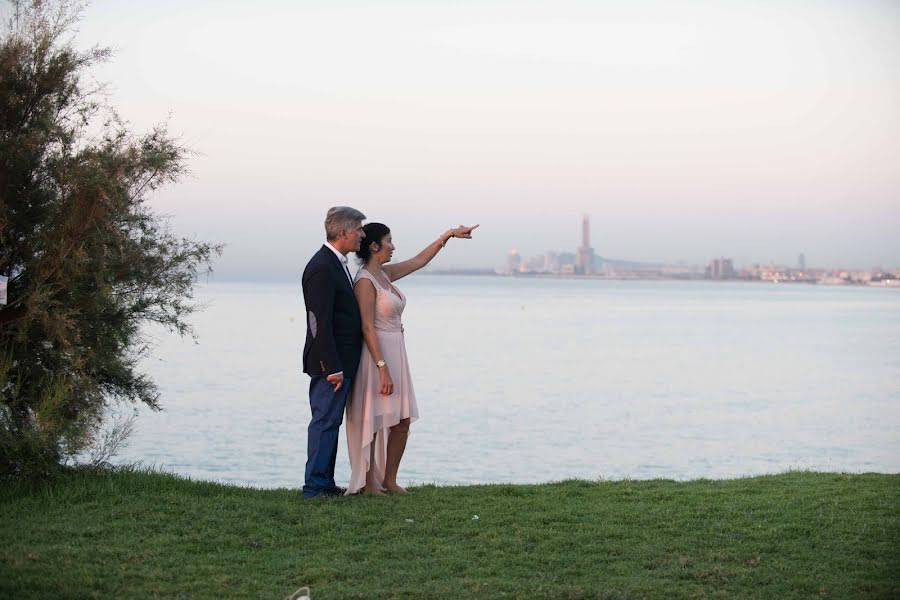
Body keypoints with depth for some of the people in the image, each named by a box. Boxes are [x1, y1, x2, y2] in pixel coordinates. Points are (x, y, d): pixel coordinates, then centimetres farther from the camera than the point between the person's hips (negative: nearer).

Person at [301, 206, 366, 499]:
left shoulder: (335, 264, 14)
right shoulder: (321, 268, -19)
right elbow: (320, 323, -22)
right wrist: (333, 368, -23)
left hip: (341, 362, 10)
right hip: (331, 363, -10)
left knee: (330, 421, 14)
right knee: (324, 421, -5)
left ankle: (325, 483, 21)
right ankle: (314, 486, 0)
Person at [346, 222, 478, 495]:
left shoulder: (385, 274, 10)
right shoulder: (365, 281, -15)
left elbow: (419, 261, 21)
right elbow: (368, 328, -20)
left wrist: (448, 235, 19)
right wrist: (382, 368, -23)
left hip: (395, 355, 9)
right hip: (376, 356, -9)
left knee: (402, 422, 9)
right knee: (373, 422, 1)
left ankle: (389, 480, 18)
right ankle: (368, 482, 12)